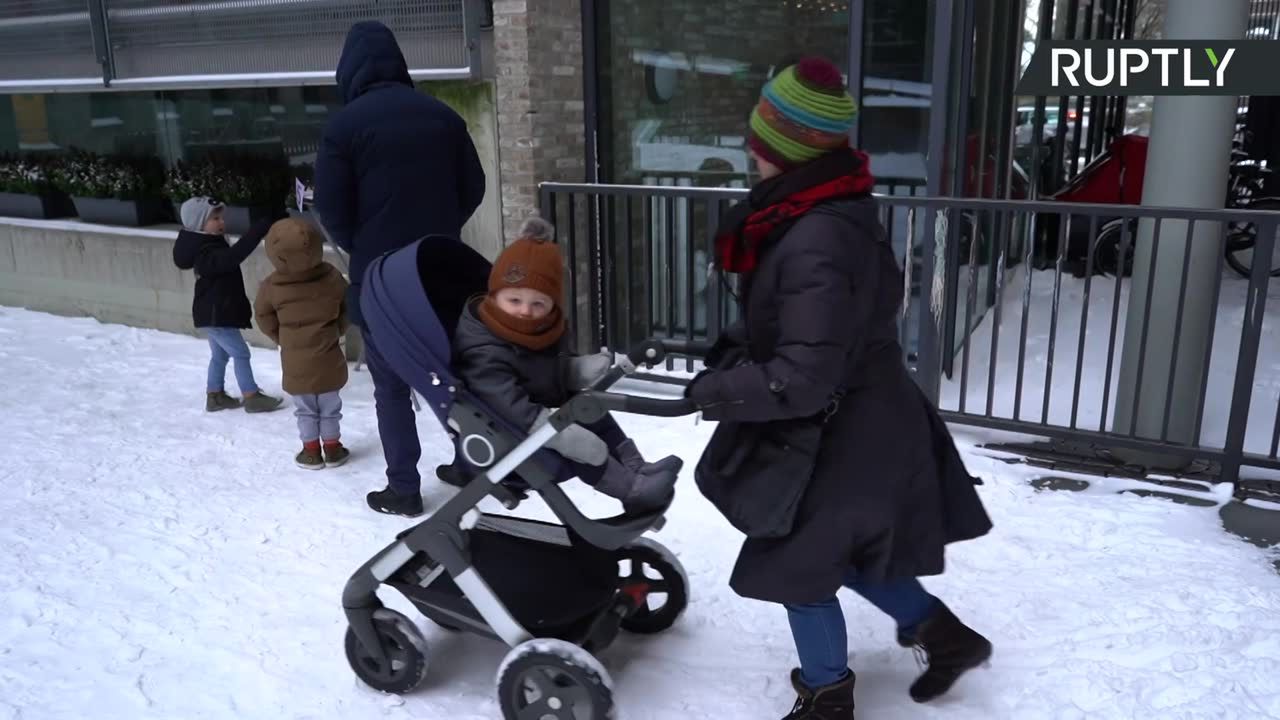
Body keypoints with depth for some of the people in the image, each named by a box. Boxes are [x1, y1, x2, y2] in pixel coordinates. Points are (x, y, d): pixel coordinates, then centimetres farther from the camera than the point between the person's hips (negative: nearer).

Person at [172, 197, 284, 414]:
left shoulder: (210, 247, 9)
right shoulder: (207, 254, -26)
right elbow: (234, 255, -42)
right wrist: (261, 229, -47)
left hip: (213, 313, 11)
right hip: (216, 315, -11)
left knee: (220, 355, 19)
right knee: (240, 353, -5)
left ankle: (215, 396, 28)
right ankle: (251, 397, 0)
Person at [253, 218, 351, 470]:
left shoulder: (271, 286, -12)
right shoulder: (332, 277, -11)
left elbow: (264, 318, 1)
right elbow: (346, 310, 2)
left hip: (295, 361, 0)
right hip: (328, 357, 1)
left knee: (305, 410, 14)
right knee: (330, 407, 14)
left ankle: (311, 451, 22)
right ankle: (332, 449, 23)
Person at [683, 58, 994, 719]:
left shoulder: (817, 244, -31)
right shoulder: (826, 210, 0)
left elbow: (803, 380, -31)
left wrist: (715, 391, -19)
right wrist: (733, 349, 1)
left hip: (845, 433, -9)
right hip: (863, 419, 9)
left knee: (801, 566, 10)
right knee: (840, 554, 25)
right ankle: (940, 631, 42)